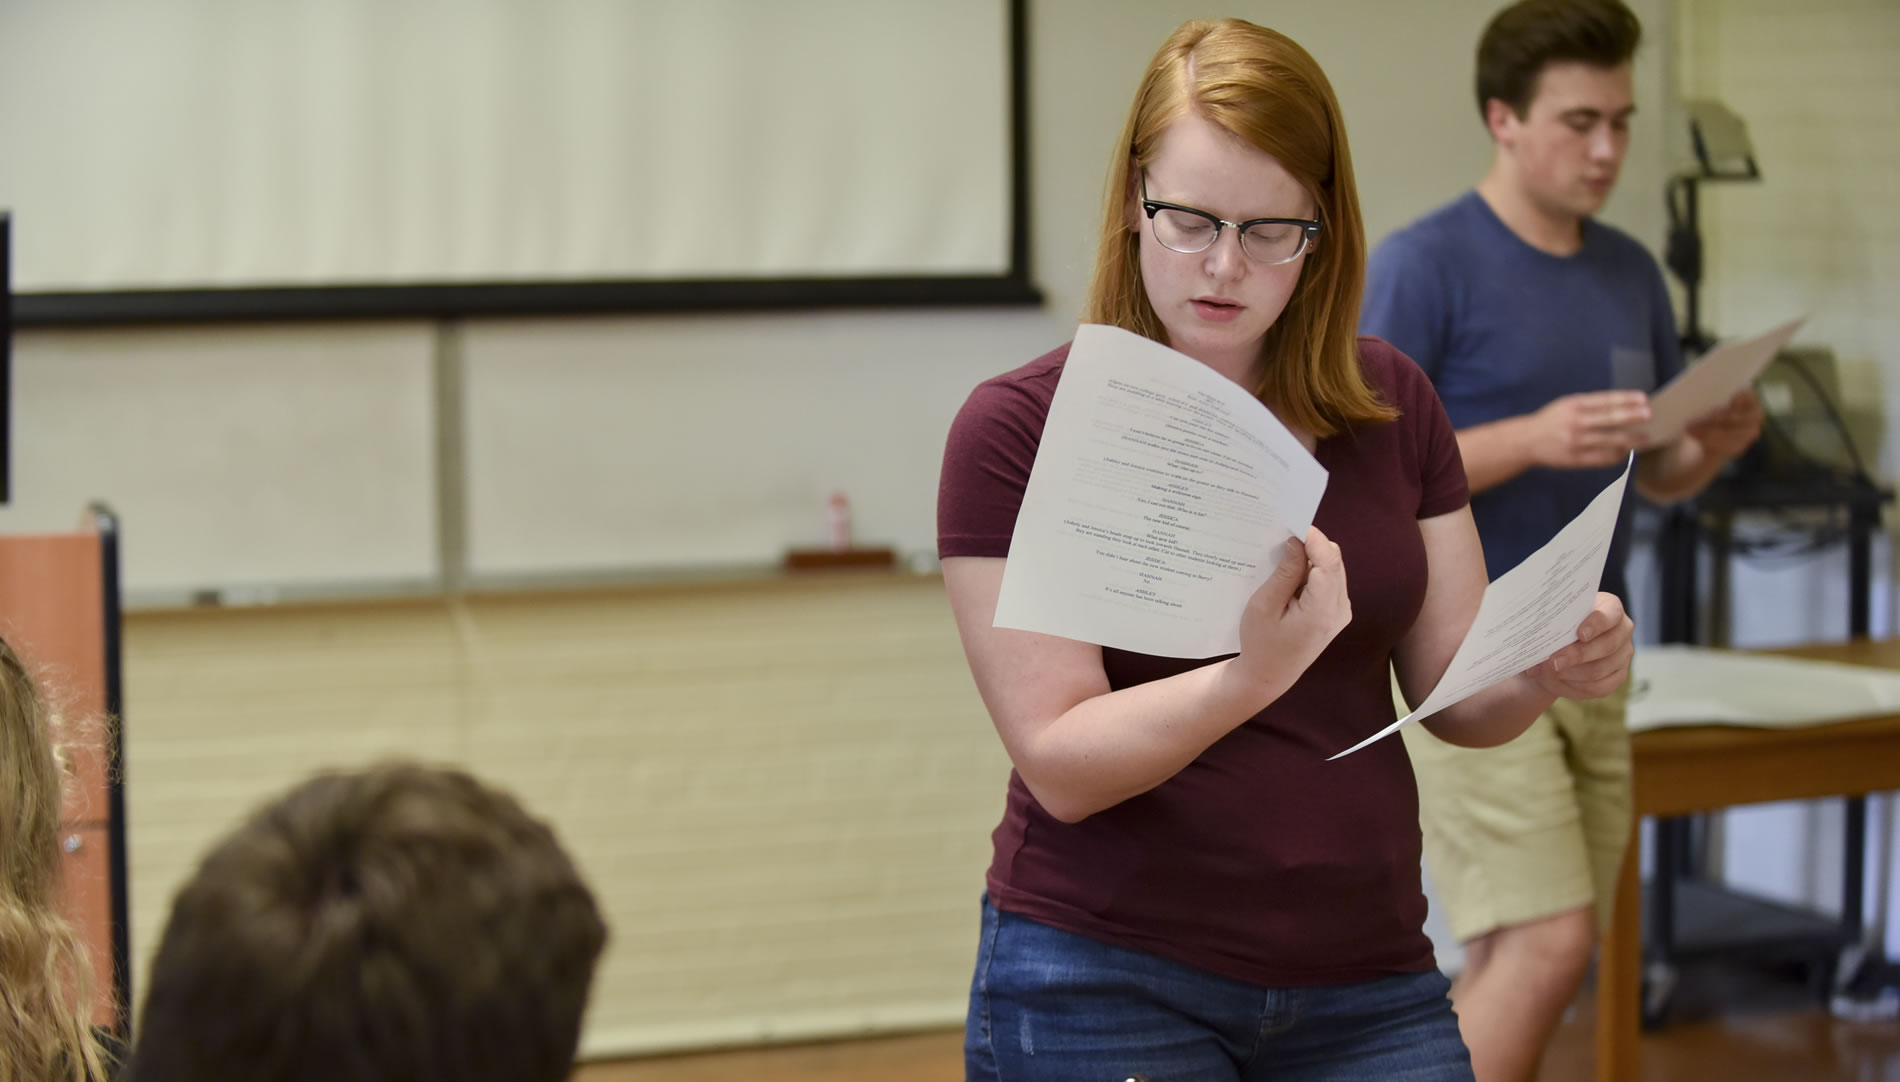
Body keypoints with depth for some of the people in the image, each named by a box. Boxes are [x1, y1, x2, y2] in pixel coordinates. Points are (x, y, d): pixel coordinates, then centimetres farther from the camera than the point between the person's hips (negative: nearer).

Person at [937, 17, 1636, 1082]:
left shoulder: (1391, 405, 5)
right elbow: (1062, 765, -15)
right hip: (1107, 984, -4)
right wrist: (1253, 676, -31)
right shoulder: (1017, 427, -9)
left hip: (1368, 979, 4)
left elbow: (1458, 697, 7)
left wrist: (1551, 667, -15)